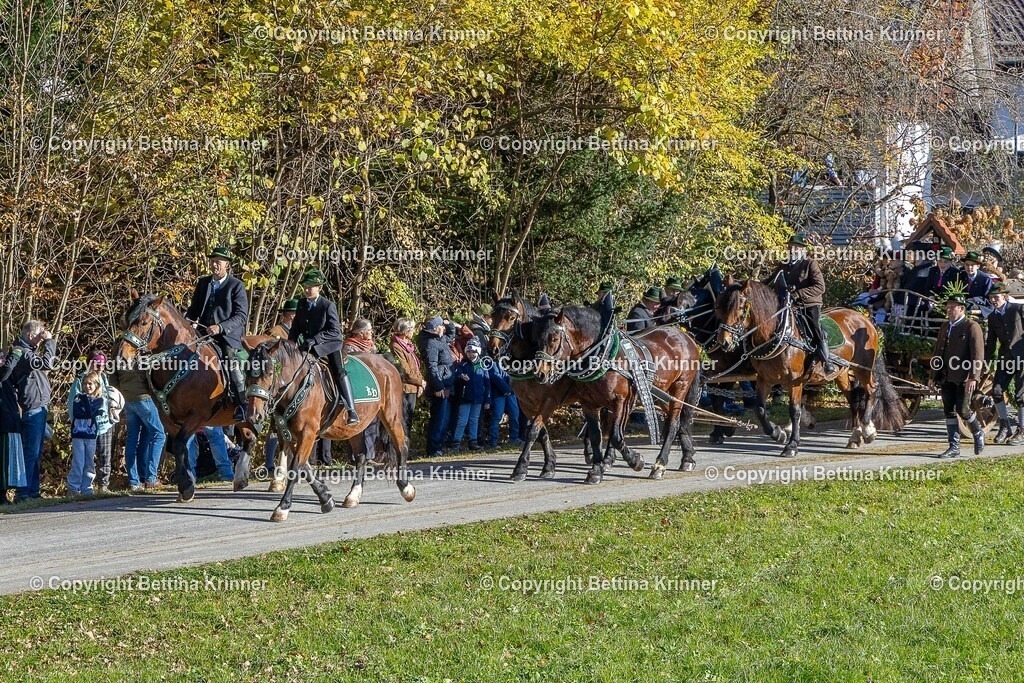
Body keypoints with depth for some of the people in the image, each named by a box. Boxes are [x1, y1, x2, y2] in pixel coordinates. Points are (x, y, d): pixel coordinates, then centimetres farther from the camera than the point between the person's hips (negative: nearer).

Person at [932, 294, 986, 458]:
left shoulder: (972, 327, -7)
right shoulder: (945, 327, 17)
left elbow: (978, 355, -12)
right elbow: (938, 351, 21)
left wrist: (973, 377, -20)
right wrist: (933, 376, 17)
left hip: (964, 377, -7)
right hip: (947, 377, 7)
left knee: (962, 409, -8)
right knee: (949, 412, 4)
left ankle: (978, 434, 19)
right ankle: (954, 447, 9)